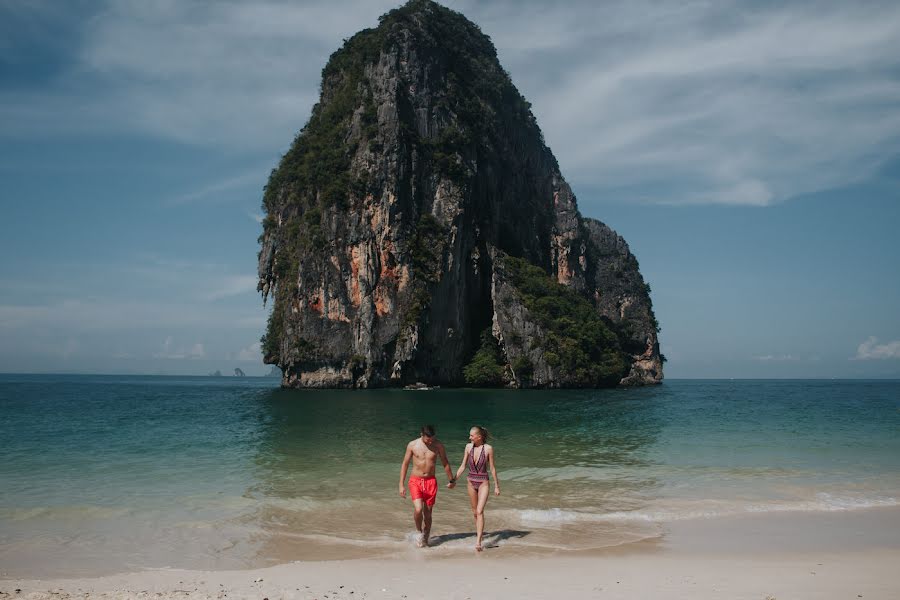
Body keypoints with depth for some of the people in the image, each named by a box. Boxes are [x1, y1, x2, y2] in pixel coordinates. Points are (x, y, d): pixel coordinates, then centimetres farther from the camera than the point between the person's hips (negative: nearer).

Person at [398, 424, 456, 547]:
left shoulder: (438, 446, -3)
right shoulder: (412, 445, -6)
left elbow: (445, 463, 11)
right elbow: (405, 464, 2)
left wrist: (452, 480, 20)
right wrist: (401, 485, 0)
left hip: (431, 482, 1)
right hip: (415, 481, -1)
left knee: (428, 513, 5)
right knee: (418, 509, -19)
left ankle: (425, 539, 24)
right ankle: (419, 532, 7)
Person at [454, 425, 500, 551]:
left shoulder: (488, 448, -13)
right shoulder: (468, 447, -3)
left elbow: (492, 468, -5)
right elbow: (463, 466, 6)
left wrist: (496, 486, -1)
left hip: (483, 483, -4)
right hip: (471, 482, 4)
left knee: (480, 511, -15)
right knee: (475, 512, 16)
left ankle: (478, 541, -17)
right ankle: (479, 531, 38)